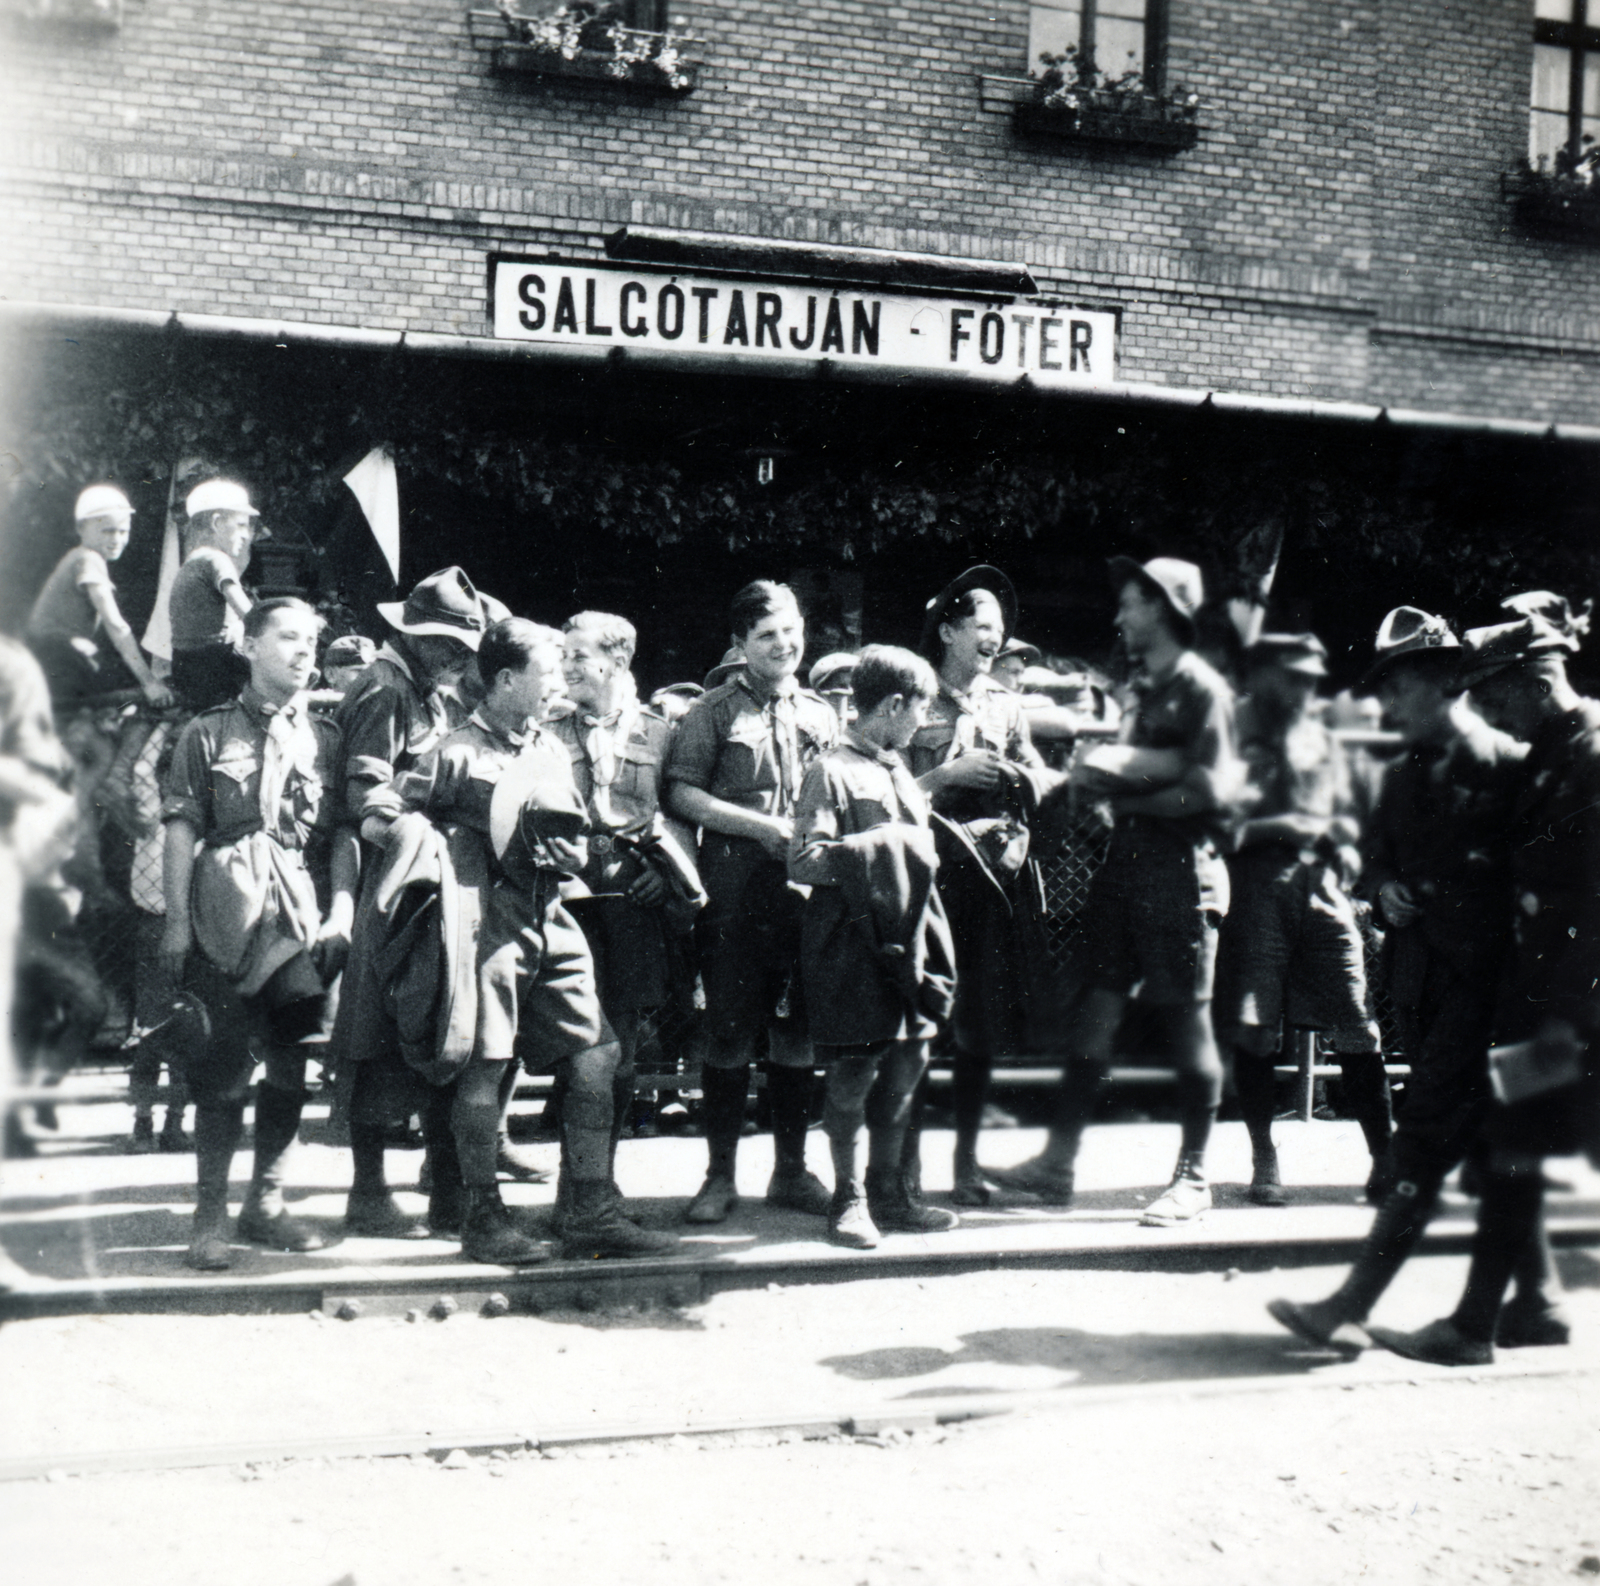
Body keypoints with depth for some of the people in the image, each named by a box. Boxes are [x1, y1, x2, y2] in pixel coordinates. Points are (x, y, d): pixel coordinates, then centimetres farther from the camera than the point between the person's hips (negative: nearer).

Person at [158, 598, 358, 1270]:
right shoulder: (208, 733, 8)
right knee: (227, 1060, -7)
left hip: (304, 913, 3)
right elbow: (182, 830, 3)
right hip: (227, 914, -3)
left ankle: (266, 1202, 17)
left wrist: (342, 910, -1)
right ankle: (210, 1215, 1)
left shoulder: (326, 737, 16)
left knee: (290, 1060, 4)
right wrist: (178, 921, -4)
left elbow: (344, 833, 12)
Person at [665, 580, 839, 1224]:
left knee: (798, 1031, 7)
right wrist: (762, 826, -13)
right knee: (729, 1032, -1)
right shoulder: (714, 709, 2)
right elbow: (682, 794, -6)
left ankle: (791, 1169, 19)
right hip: (734, 888, -4)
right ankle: (720, 1175, 8)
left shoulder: (821, 714, 15)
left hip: (804, 888, 4)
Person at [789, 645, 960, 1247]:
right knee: (853, 1074, -2)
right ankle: (849, 1200, 9)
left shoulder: (898, 769, 19)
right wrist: (875, 848, -19)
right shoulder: (831, 771, -8)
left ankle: (888, 1195, 21)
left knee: (906, 1065, 10)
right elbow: (803, 863, -16)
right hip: (852, 943, -8)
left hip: (904, 938, 8)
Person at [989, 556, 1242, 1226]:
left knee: (1188, 1020, 1)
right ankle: (1058, 1161, 10)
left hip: (1181, 864, -8)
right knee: (1095, 1008, 6)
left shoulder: (1201, 687, -8)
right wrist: (1097, 771, 3)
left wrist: (1134, 798, -8)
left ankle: (1193, 1177, 10)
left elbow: (1213, 789, -16)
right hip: (1126, 862, 8)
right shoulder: (1142, 686, 18)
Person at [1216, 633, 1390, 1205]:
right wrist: (1286, 826, -12)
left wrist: (1341, 845, 7)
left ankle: (1385, 1159, 5)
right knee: (1255, 1030, -1)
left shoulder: (1320, 739, 20)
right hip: (1254, 885, -4)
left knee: (1358, 1028, -3)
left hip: (1321, 888, 4)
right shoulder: (1235, 733, 3)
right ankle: (1264, 1163, 10)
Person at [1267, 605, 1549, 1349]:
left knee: (1425, 1136, -11)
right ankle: (1536, 1293, 28)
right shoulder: (1402, 777, 15)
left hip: (1482, 979, -7)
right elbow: (1374, 858, 20)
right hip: (1420, 975, 7)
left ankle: (1351, 1307, -13)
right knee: (1486, 1135, 15)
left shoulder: (1508, 765, -7)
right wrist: (1384, 889, -1)